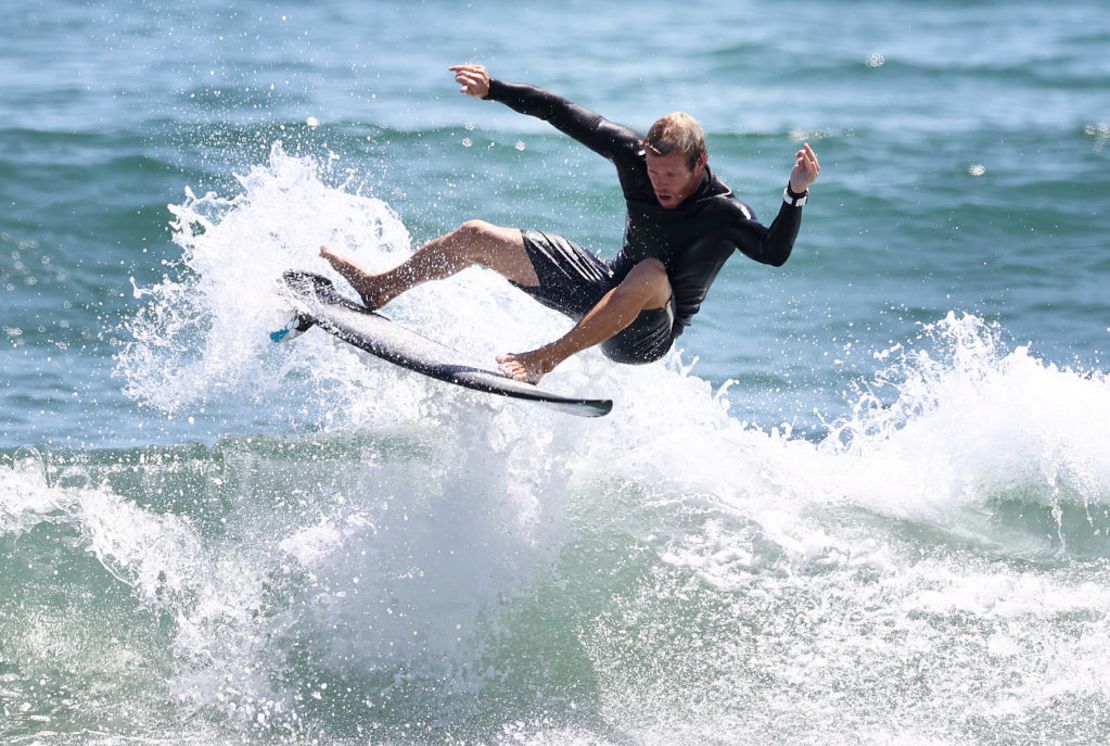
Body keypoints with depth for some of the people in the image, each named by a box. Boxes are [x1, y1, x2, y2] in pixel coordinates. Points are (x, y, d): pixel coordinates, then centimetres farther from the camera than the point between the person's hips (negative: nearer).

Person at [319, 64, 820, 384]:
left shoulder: (724, 214, -25)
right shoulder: (635, 153, -10)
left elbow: (774, 252, -41)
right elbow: (567, 116, -2)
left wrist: (796, 194, -55)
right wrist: (494, 90, 0)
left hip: (644, 335, -6)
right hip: (605, 291, 6)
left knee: (651, 273, -43)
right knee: (477, 237, 7)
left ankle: (543, 360, -33)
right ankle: (379, 289, 30)